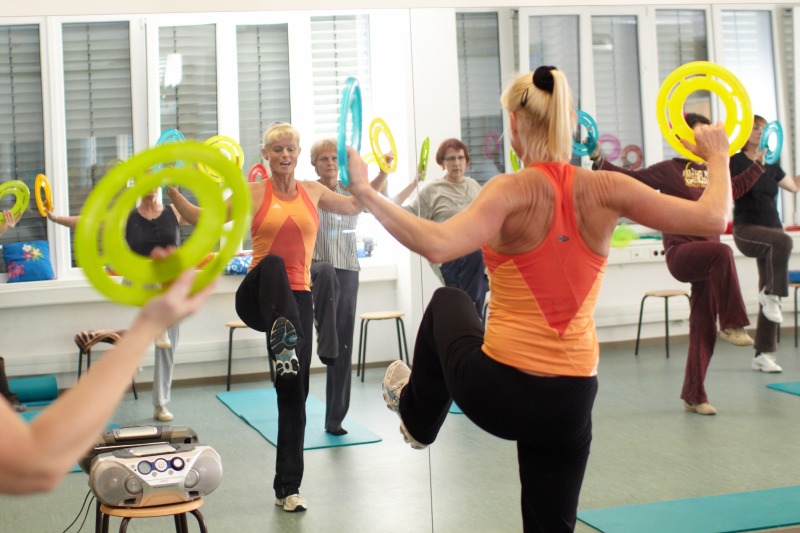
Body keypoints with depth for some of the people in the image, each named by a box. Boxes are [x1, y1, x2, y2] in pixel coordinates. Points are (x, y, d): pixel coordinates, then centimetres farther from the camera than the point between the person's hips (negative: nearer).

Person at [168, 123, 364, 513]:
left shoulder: (313, 191, 12)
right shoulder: (254, 194, 3)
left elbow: (354, 207, 28)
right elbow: (203, 219, 3)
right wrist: (172, 192, -9)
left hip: (297, 299, 3)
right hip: (257, 300, -3)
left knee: (294, 392, 1)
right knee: (272, 264, -39)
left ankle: (288, 487, 10)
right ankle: (283, 344, -62)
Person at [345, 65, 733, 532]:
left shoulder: (513, 192, -15)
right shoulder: (606, 189, -5)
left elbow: (438, 245, -32)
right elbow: (712, 219, -3)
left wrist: (365, 192, -25)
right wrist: (718, 157, 15)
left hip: (498, 394, -2)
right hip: (570, 403, 2)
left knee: (448, 303, 30)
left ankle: (417, 416, 53)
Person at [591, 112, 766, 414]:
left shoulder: (712, 173, 15)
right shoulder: (669, 169, -2)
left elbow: (735, 189, 34)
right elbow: (631, 178, -4)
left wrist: (759, 165, 34)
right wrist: (599, 161, -13)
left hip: (706, 260, 6)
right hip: (680, 253, -6)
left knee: (703, 328, 4)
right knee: (723, 253, -37)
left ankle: (694, 396, 13)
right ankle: (731, 325, -28)